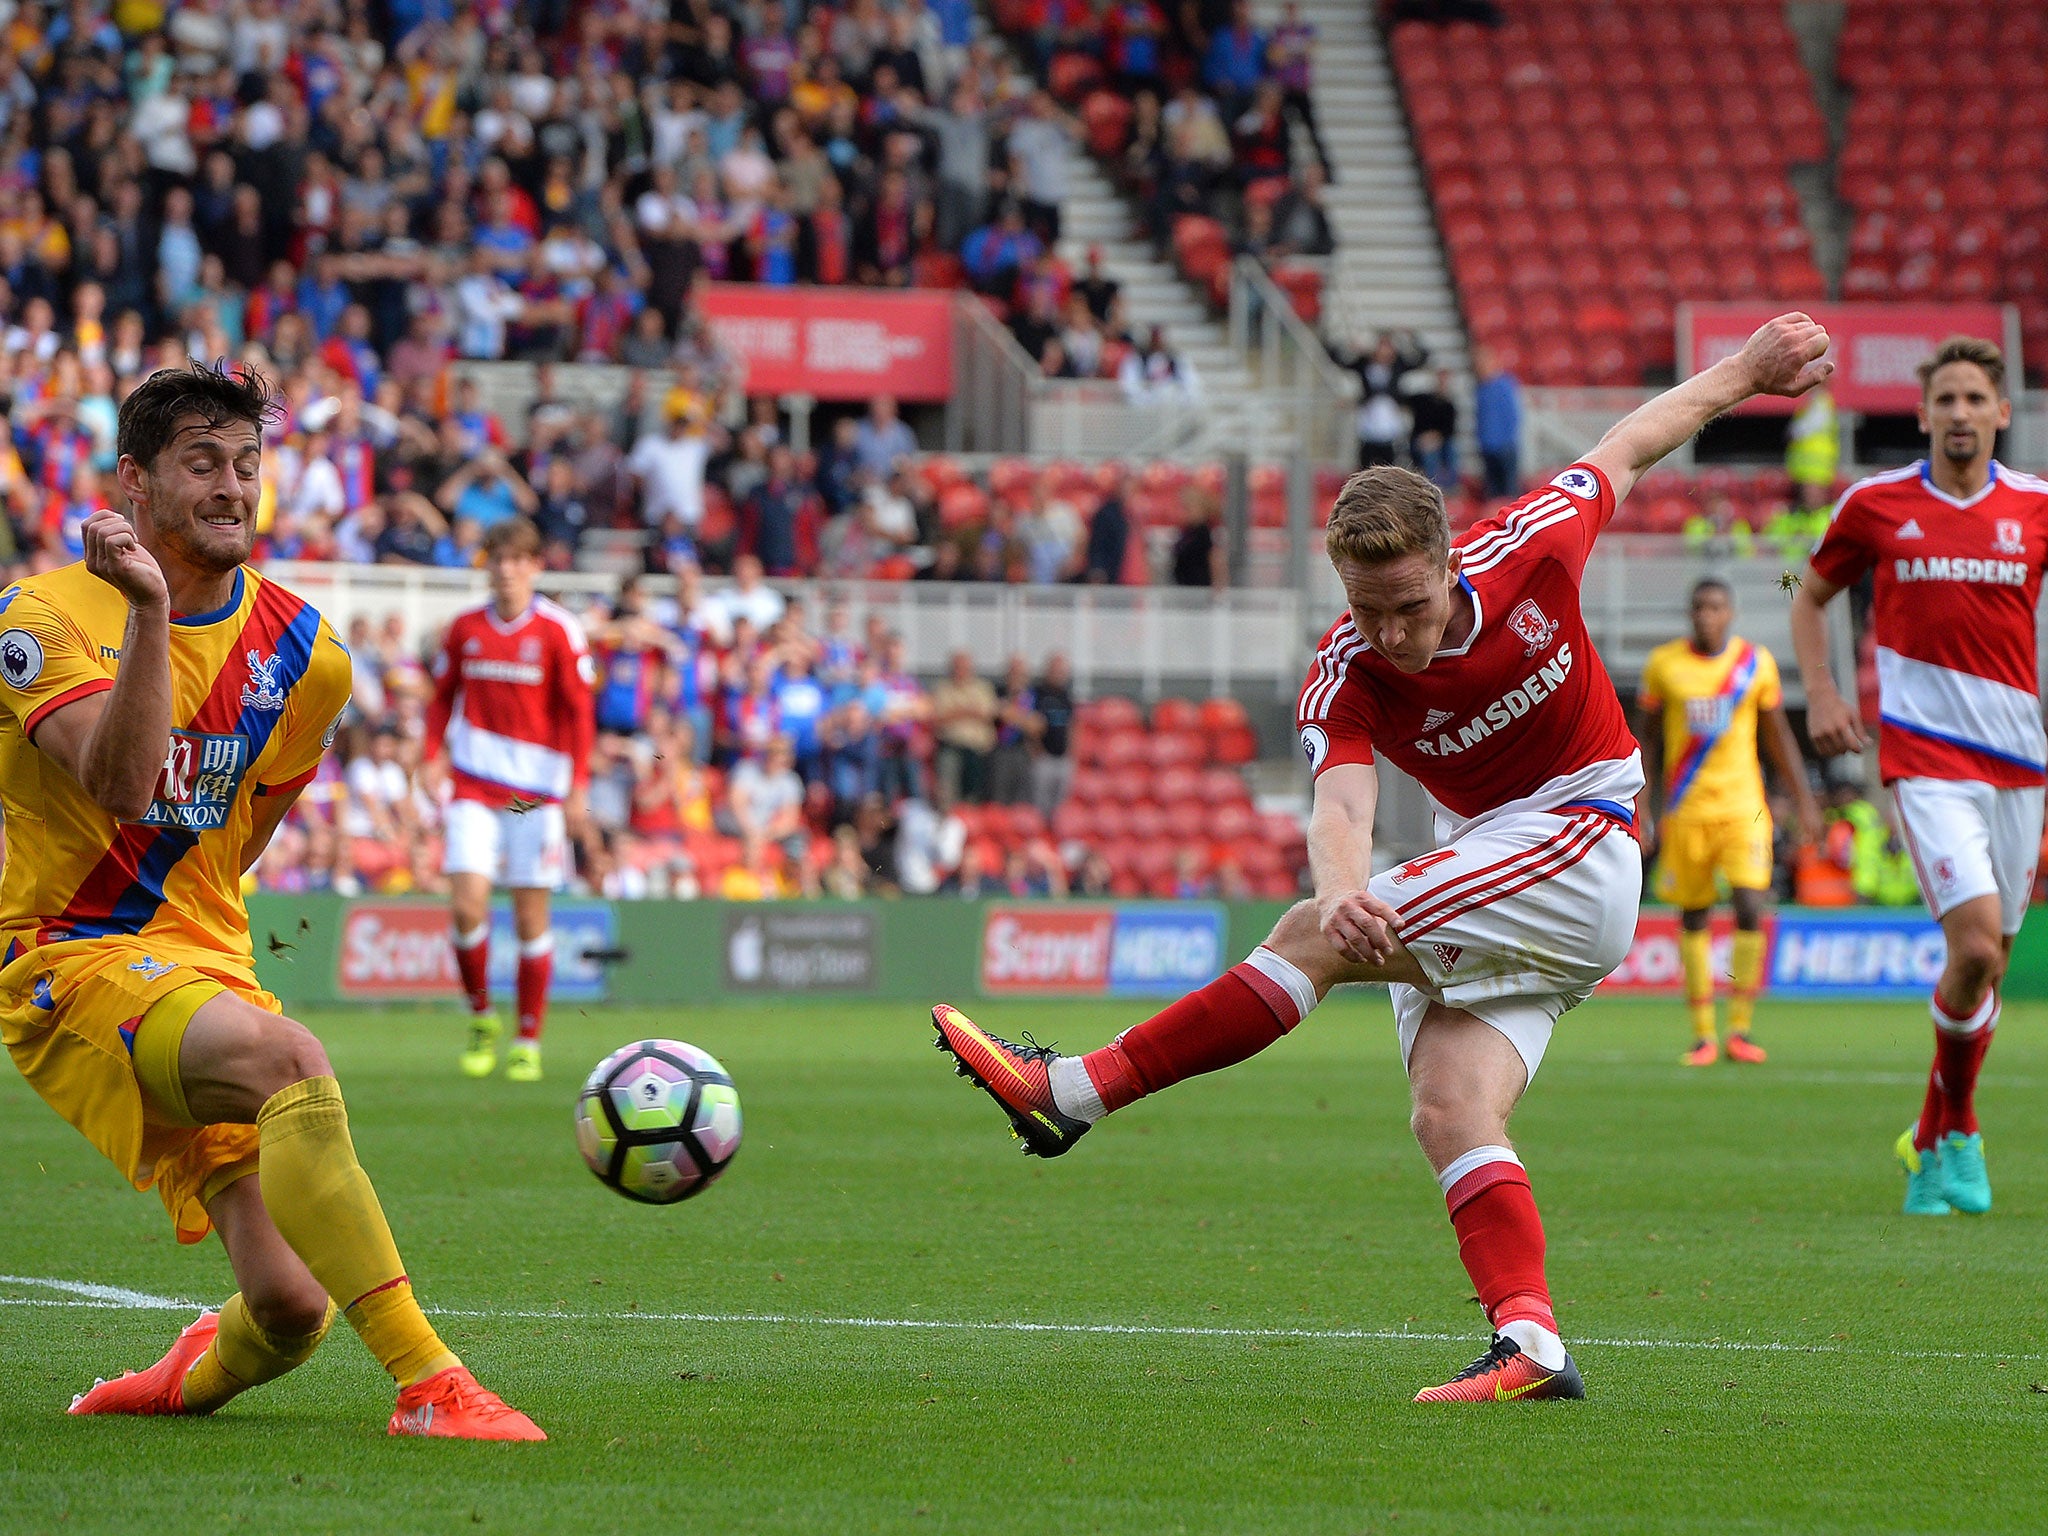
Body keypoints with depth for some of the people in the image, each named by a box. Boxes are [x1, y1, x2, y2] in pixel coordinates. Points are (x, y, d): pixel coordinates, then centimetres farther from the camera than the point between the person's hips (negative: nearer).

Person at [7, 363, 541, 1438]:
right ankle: (427, 1385, -36)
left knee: (291, 1307, -8)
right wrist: (150, 612, -33)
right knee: (289, 1061, -35)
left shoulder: (304, 654, 6)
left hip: (201, 956, 5)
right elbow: (122, 786, -26)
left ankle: (187, 1382, 29)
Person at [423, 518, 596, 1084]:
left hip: (538, 789, -2)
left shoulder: (559, 630, -2)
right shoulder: (464, 629, 7)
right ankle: (481, 1017, 10)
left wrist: (578, 786, -9)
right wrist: (432, 756, 2)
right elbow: (443, 696, 17)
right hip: (474, 784, 2)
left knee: (531, 917, 0)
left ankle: (529, 1040, 10)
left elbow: (579, 712, -1)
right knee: (467, 903, -12)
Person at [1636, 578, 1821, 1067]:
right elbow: (1644, 738, 8)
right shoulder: (1663, 663, 1)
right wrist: (1643, 808, 2)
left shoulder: (1756, 663, 3)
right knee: (1693, 918, 3)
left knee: (1750, 908, -14)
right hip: (1685, 808, 0)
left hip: (1742, 806, 0)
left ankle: (1740, 1028, -6)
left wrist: (1805, 802, 11)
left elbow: (1778, 736, 13)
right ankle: (1703, 1035, 10)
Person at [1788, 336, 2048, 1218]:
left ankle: (1939, 1140, 26)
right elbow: (1811, 598, 15)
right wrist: (1821, 696, 1)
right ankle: (1956, 1132, 1)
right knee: (1976, 946, -19)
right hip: (1923, 755, -3)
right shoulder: (1875, 504, 0)